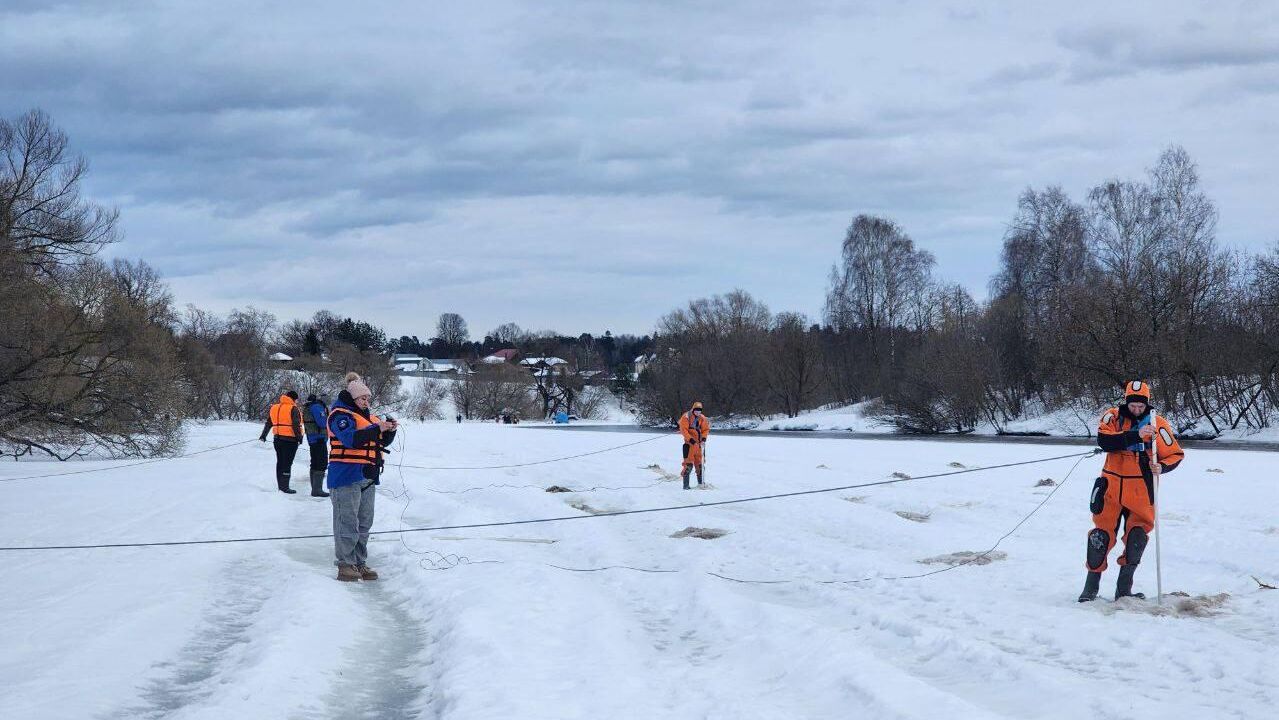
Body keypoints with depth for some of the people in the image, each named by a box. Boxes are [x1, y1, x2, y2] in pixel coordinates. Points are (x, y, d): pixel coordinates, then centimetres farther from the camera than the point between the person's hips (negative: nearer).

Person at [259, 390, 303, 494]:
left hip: (278, 439, 7)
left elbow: (268, 423, 19)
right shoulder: (293, 409, -10)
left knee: (280, 462, 14)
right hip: (290, 440, -7)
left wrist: (263, 435, 28)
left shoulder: (274, 408, 11)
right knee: (287, 463, -4)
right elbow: (296, 425, -17)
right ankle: (285, 487, -7)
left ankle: (280, 486, 19)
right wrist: (299, 437, -9)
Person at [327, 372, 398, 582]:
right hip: (346, 476, -9)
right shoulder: (340, 415, -8)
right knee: (347, 522, -9)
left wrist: (389, 429, -1)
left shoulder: (369, 416, 18)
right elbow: (351, 439, -24)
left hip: (367, 477, 9)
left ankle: (360, 563, 16)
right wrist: (377, 428, -25)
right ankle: (346, 565, -7)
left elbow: (383, 442, 20)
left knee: (364, 523, 11)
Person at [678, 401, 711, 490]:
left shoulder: (702, 418, 8)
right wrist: (690, 439, -20)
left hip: (698, 443, 6)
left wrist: (703, 438, -5)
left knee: (699, 463, 11)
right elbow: (684, 430, -12)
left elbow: (705, 429, 13)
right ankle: (686, 485, -10)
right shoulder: (686, 417, -8)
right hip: (689, 442, -6)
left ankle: (701, 483, 20)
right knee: (688, 464, -11)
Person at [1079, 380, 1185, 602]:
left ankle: (1123, 588, 0)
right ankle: (1091, 586, 15)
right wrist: (1136, 435, -29)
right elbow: (1104, 441, -21)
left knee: (1138, 534, -10)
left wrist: (1161, 467, -18)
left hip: (1140, 489, 0)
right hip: (1112, 485, 0)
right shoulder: (1113, 417, -2)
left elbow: (1176, 454, 3)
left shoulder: (1157, 424, -2)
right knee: (1102, 533, 1)